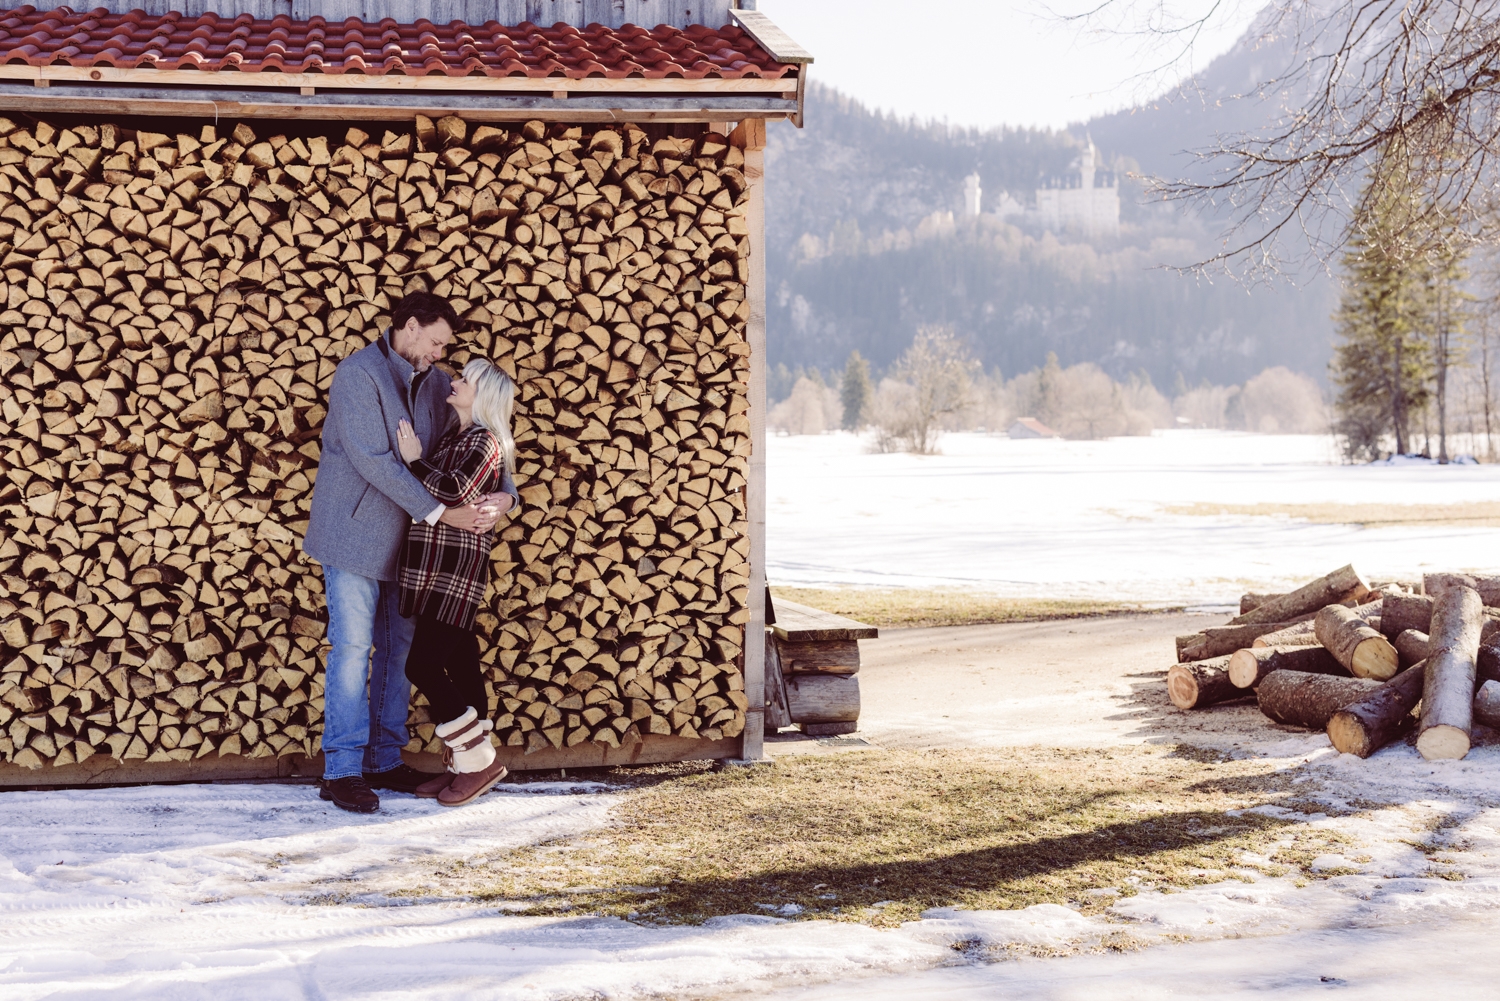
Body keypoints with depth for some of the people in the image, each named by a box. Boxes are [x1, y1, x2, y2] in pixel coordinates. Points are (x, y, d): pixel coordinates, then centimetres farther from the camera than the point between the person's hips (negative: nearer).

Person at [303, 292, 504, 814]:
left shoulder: (434, 383, 8)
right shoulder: (358, 374, -15)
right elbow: (373, 460, -22)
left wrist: (486, 502, -16)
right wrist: (438, 512, -24)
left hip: (403, 536, 7)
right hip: (355, 534, -7)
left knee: (399, 647, 9)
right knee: (353, 648, -6)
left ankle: (384, 760, 17)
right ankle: (341, 770, -2)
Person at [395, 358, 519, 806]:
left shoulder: (484, 441, -10)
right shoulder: (451, 437, 16)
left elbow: (454, 491, -24)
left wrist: (414, 461, -13)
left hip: (456, 570, -9)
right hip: (437, 568, 9)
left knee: (423, 665, -11)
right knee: (459, 665, 11)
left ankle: (479, 760, -3)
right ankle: (466, 766, 16)